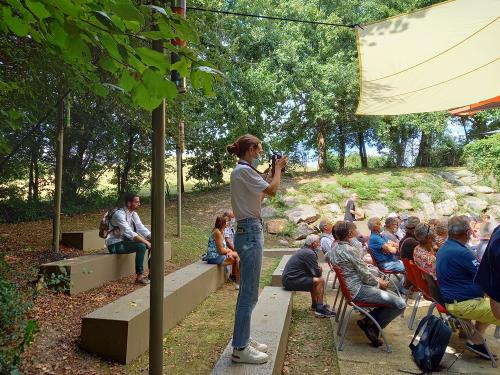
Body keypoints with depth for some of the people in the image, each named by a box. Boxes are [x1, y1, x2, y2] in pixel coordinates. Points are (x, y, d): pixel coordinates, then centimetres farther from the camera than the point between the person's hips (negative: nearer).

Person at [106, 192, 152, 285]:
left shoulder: (134, 213, 3)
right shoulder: (119, 214, -23)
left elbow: (142, 229, -1)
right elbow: (130, 233, -31)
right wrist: (146, 242, -32)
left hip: (126, 241, 8)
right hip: (115, 245, -8)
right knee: (141, 246, -30)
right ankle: (139, 276, -21)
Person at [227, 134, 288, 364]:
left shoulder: (243, 171, 18)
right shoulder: (243, 170, -13)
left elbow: (261, 194, 22)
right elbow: (273, 190, -17)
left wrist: (270, 176, 18)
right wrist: (278, 168, -2)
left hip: (249, 231, 11)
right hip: (250, 232, -11)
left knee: (248, 291, 16)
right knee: (249, 293, -5)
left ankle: (243, 339, 26)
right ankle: (240, 349, 6)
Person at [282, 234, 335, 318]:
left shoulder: (303, 250, 17)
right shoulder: (309, 253, -15)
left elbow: (312, 270, 25)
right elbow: (317, 273, -13)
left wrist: (318, 269, 6)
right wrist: (320, 269, 8)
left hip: (287, 278, 11)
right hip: (291, 281, -11)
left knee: (313, 279, 23)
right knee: (320, 281, -12)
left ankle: (315, 304, 30)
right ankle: (320, 310, -8)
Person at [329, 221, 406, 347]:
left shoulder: (335, 250, 9)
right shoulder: (350, 250, -20)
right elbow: (364, 274, -16)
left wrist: (376, 279, 12)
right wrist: (378, 283, 3)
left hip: (351, 287, 10)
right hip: (358, 290, -10)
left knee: (394, 297, 15)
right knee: (400, 304, -12)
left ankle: (368, 319, 9)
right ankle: (373, 327, 2)